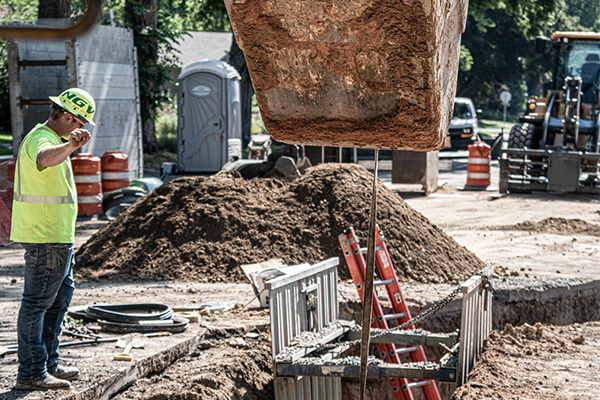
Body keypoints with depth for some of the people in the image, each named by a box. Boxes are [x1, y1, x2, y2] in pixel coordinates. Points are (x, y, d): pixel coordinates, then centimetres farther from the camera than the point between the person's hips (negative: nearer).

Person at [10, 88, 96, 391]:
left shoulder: (44, 136, 16)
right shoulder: (42, 139, -18)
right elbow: (46, 158, -44)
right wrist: (70, 145, -62)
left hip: (56, 236, 11)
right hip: (47, 238, -11)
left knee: (61, 297, 18)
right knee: (37, 302, -5)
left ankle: (49, 363, 26)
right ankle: (31, 373, 0)